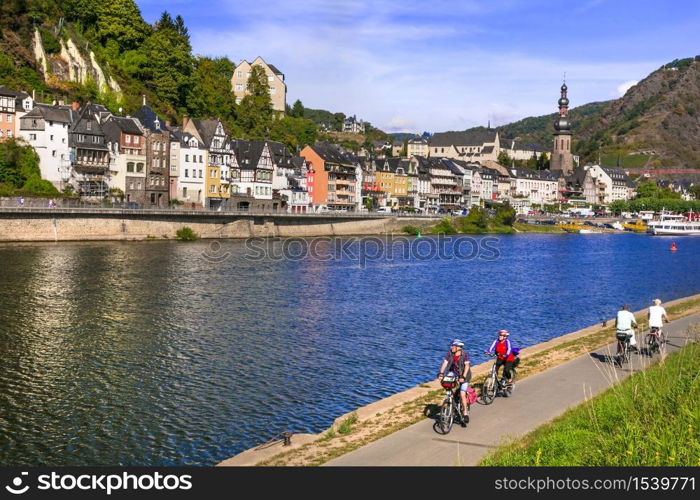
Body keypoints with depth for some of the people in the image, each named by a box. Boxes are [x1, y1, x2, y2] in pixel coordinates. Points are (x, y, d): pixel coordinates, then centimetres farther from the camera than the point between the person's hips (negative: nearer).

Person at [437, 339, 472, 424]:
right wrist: (441, 373, -32)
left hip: (464, 376, -4)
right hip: (454, 374, 5)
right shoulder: (449, 354, -11)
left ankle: (465, 413, 3)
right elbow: (444, 363, -18)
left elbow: (467, 366, -27)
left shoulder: (464, 355, -21)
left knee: (462, 395, -13)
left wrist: (463, 377, -38)